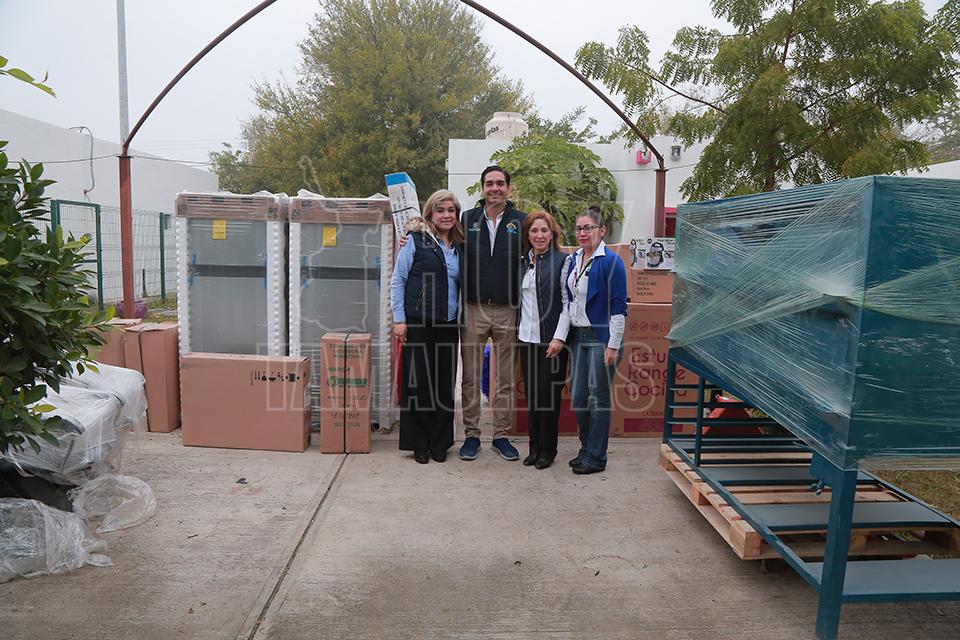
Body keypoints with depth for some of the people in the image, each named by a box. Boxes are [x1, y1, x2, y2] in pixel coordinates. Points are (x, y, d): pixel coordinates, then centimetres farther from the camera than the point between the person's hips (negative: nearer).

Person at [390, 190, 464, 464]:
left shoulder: (459, 247, 13)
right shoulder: (415, 240, -2)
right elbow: (397, 280, -3)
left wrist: (462, 318, 9)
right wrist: (399, 319, -8)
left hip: (449, 325, 4)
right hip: (418, 323, -4)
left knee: (445, 384, 6)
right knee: (418, 382, 0)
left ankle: (439, 443, 19)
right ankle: (418, 444, 14)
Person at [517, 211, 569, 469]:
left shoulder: (562, 260, -7)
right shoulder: (523, 261, 11)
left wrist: (559, 338, -15)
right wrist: (516, 330, 11)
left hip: (551, 340, -5)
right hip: (527, 338, 5)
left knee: (548, 394, 2)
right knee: (531, 394, 10)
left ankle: (547, 449, 16)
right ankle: (534, 447, 22)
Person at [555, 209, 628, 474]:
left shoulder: (611, 261, -10)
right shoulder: (572, 260, 10)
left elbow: (619, 307, -12)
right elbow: (568, 301, 12)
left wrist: (614, 345, -15)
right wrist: (559, 336, 4)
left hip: (601, 337, -7)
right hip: (578, 336, 7)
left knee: (598, 396, 1)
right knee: (578, 396, 10)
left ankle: (596, 456, 14)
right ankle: (586, 449, 27)